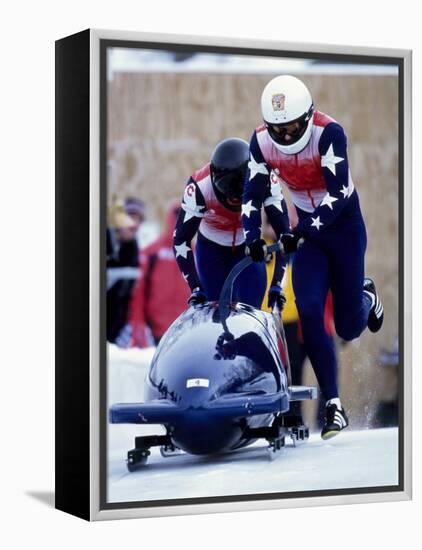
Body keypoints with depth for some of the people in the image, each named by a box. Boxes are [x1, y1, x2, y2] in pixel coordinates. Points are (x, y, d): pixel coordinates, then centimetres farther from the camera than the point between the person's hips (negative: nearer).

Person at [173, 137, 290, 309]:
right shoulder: (199, 187, -32)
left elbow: (284, 231, -22)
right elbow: (181, 239, -24)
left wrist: (277, 284, -28)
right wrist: (195, 287, -29)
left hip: (249, 249, 1)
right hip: (212, 249, -1)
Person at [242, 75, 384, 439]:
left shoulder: (329, 132, -24)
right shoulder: (262, 142, -10)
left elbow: (337, 193, -30)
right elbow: (253, 194, -4)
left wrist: (303, 232, -39)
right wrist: (252, 238, -20)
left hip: (344, 224, -3)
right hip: (308, 228, 3)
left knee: (349, 327, -2)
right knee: (310, 311, -16)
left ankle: (366, 295, 37)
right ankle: (333, 406, -11)